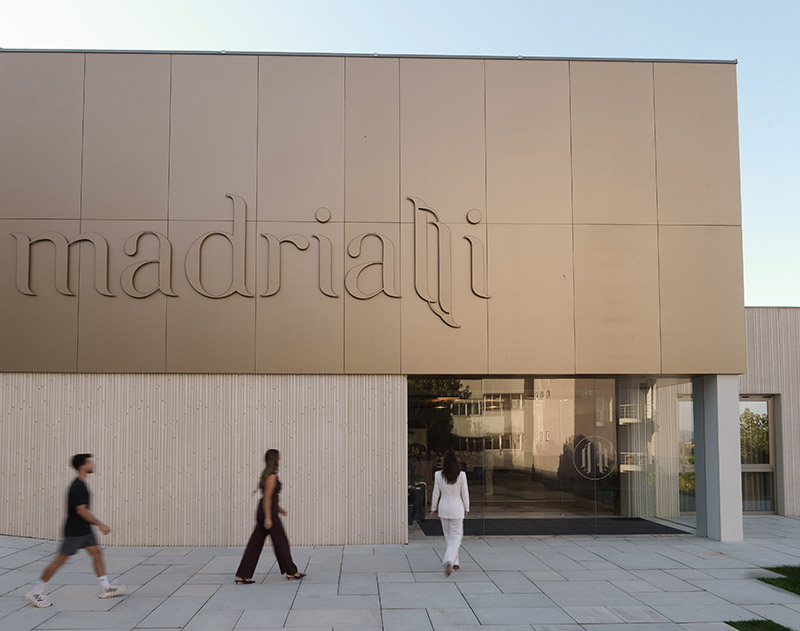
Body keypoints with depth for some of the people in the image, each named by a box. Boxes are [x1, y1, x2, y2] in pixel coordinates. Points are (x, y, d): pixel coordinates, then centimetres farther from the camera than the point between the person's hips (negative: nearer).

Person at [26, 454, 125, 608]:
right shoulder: (78, 486, -20)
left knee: (97, 553, 8)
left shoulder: (80, 485, 10)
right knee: (60, 560, -3)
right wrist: (100, 524, -22)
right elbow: (81, 510, -26)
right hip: (74, 531, -10)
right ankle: (36, 592, 8)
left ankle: (106, 588, 12)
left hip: (84, 530, 10)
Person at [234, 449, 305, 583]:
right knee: (281, 541, 3)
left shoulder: (267, 474, 14)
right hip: (268, 512, -9)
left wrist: (278, 508, 29)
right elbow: (267, 497, -19)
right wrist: (268, 517, -21)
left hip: (262, 511, 9)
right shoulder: (272, 476, -15)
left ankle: (242, 575, 5)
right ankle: (291, 572, 14)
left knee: (255, 544, 7)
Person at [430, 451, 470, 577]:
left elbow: (436, 493, 0)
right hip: (457, 508, -2)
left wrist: (433, 508, 12)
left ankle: (454, 562, 25)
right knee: (456, 537, 5)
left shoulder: (438, 475, -7)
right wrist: (466, 508, 8)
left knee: (448, 536, 18)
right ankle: (449, 561, -16)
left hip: (443, 508, 2)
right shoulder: (461, 475, -11)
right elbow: (465, 493, -5)